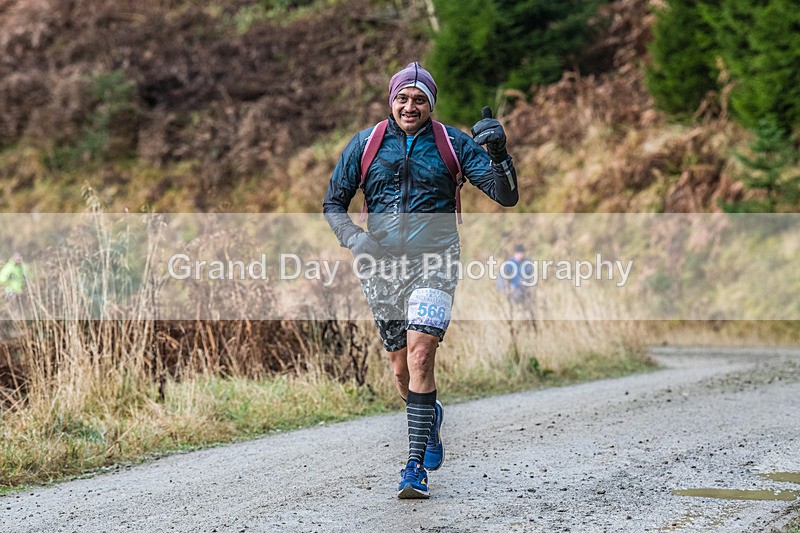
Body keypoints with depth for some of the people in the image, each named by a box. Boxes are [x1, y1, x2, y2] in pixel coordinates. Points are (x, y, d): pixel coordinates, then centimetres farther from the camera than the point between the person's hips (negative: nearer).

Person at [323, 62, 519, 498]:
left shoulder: (452, 143, 1)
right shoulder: (365, 144, 5)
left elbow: (506, 196, -2)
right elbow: (333, 203, 11)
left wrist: (498, 154, -21)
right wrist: (354, 237, -8)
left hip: (434, 263, -2)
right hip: (381, 265, 3)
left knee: (420, 356, -18)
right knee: (401, 368, 10)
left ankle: (416, 467, -14)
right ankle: (429, 417, 43)